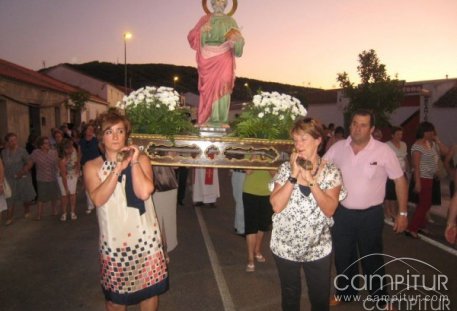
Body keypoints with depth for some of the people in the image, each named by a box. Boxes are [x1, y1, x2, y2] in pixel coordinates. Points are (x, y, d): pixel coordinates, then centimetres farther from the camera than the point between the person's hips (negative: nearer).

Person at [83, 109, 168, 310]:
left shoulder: (141, 159, 0)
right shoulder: (92, 166, -1)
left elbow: (144, 192, -15)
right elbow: (98, 199, -17)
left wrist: (134, 162, -15)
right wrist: (117, 169, -20)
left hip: (145, 236, 1)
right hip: (114, 239, 0)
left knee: (150, 288, 14)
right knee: (115, 294, 12)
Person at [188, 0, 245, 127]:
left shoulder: (230, 21, 11)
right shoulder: (205, 19, 11)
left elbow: (238, 38, 1)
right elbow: (192, 36, 8)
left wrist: (236, 41, -22)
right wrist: (201, 30, -11)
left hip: (224, 59, 0)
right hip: (208, 59, 0)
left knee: (223, 86, -11)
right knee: (208, 88, -3)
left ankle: (221, 120, -10)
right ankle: (206, 119, 1)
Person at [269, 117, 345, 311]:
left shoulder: (331, 172, -7)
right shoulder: (285, 168, -6)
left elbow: (330, 209, -16)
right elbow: (276, 206, -15)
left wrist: (311, 180, -24)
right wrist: (294, 175, -21)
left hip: (319, 247, -1)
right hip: (286, 246, 1)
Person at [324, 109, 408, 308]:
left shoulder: (383, 151, -11)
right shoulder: (337, 148, -6)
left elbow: (400, 180, -3)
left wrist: (402, 213, -3)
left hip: (371, 215, -2)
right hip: (342, 213, 2)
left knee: (372, 259, 15)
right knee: (343, 257, 18)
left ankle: (380, 298, 38)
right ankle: (345, 293, 40)